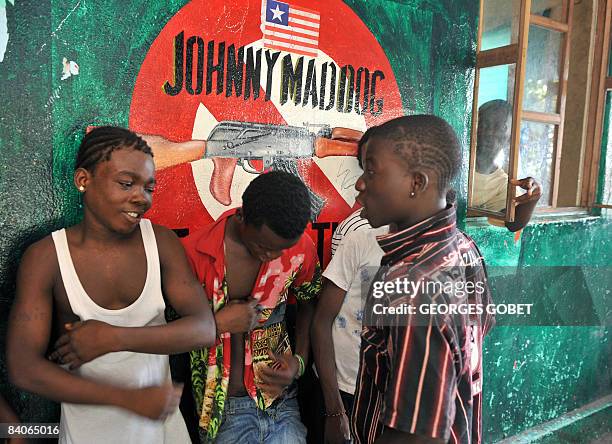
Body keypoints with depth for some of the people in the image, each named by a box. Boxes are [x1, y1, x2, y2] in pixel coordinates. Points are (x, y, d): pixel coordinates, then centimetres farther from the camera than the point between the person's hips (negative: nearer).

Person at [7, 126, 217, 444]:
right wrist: (130, 399, -20)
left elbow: (204, 329, -16)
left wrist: (113, 338, -25)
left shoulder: (161, 241, -12)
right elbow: (23, 369, -18)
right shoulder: (45, 258, -16)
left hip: (160, 414, 2)